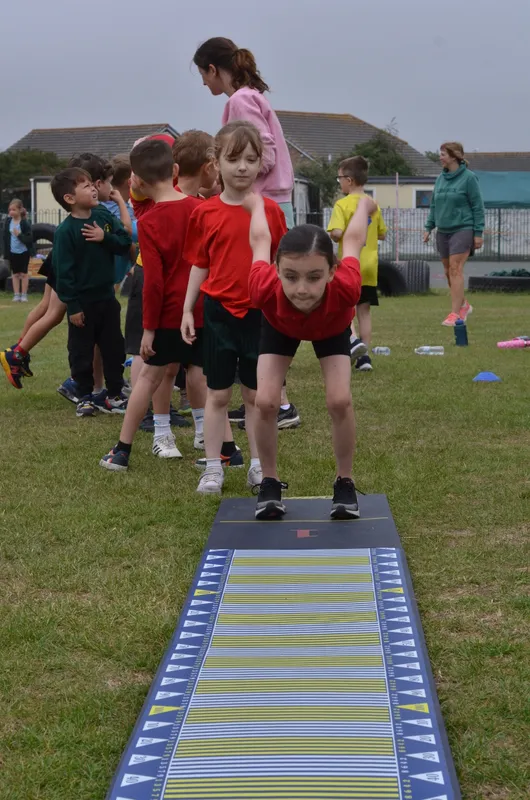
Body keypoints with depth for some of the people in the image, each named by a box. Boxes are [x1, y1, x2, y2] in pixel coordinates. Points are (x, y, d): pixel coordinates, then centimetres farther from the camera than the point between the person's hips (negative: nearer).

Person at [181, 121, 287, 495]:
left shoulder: (270, 211, -2)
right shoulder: (205, 213, -3)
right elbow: (199, 265, 4)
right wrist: (188, 310, 2)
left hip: (260, 313, 0)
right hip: (219, 313, 0)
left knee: (256, 394, 11)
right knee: (218, 394, 8)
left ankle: (258, 465, 21)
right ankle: (213, 468, 16)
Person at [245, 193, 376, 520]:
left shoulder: (345, 289, -47)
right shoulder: (265, 289, -45)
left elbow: (353, 242, -24)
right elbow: (261, 242, -22)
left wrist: (363, 205, -3)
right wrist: (257, 204, -2)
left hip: (332, 328, 0)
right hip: (279, 326, 0)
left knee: (340, 400, -17)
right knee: (266, 401, -15)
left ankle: (345, 483, 4)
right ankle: (270, 482, 6)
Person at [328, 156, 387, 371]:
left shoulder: (342, 204, -12)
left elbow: (336, 233, -22)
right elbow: (382, 234, 13)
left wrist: (333, 236, -2)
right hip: (370, 265, 5)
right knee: (364, 309, 9)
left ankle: (353, 338, -16)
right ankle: (364, 355, 9)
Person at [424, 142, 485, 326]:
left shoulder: (469, 178, -8)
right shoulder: (441, 178, 11)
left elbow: (478, 207, -7)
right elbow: (434, 205, 18)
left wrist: (478, 233, -10)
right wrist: (429, 227, 11)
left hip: (462, 230, -7)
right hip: (443, 231, 7)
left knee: (455, 270, -12)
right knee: (448, 271, 9)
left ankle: (455, 313, -11)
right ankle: (463, 305, 27)